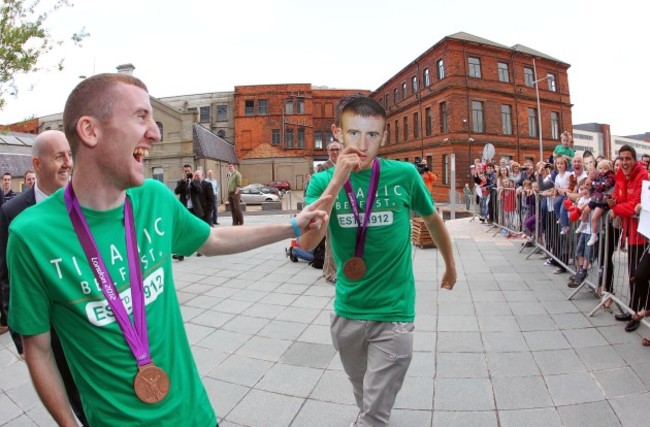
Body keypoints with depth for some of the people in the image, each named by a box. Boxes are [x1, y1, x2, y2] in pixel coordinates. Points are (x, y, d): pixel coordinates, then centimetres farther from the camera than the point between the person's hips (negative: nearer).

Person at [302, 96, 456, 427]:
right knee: (364, 398, 26)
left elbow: (433, 219, 9)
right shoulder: (323, 181, -7)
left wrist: (450, 266, 20)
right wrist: (337, 182, -27)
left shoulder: (404, 175, -9)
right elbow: (307, 242, -21)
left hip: (393, 313, -2)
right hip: (346, 312, 3)